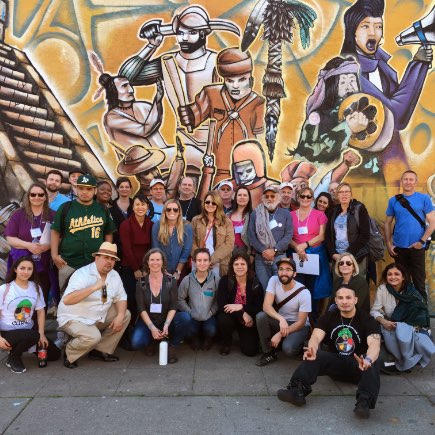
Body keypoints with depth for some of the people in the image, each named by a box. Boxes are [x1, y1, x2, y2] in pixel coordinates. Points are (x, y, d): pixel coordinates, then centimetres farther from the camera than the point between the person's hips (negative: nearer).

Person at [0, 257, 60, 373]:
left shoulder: (36, 288, 4)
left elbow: (41, 312, 6)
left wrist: (41, 334, -5)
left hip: (28, 331, 6)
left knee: (54, 354, 0)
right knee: (33, 336, -36)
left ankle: (23, 346, 20)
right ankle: (13, 357, -6)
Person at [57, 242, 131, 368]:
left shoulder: (114, 275, 1)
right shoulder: (82, 274, -22)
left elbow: (121, 298, 4)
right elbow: (67, 300, -35)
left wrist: (120, 316, -16)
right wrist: (94, 287, -37)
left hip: (99, 317, 8)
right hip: (74, 319, -8)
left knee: (126, 315, -4)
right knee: (93, 336, -32)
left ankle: (101, 351, 3)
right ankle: (69, 354, 1)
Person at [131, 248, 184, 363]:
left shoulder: (171, 281, -3)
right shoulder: (141, 283, -1)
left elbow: (173, 307, -6)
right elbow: (141, 309, -6)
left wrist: (166, 325, -22)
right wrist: (152, 328, -19)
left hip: (166, 320, -1)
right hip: (148, 321, 1)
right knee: (136, 343, -28)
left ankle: (171, 347, -6)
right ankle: (153, 341, 8)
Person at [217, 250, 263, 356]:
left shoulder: (255, 284, -10)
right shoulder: (225, 281, -13)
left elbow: (259, 308, -11)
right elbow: (222, 306, -19)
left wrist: (241, 307, -25)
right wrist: (242, 315, -26)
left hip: (249, 321, 1)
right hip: (231, 317, 0)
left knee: (250, 351, -14)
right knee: (224, 320, -35)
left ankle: (242, 335, 23)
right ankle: (226, 343, -1)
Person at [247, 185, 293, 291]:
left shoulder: (285, 214, 7)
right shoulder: (255, 214, 6)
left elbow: (288, 235, -1)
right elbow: (251, 235, 0)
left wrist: (274, 250, -12)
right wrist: (263, 250, -11)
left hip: (280, 256, 0)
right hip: (260, 257, 0)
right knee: (264, 287, 3)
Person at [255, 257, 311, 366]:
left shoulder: (304, 293, -22)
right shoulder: (274, 281, -14)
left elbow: (301, 322, -17)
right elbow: (266, 306, -23)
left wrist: (280, 334, -25)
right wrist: (281, 319, -40)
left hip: (298, 325, -3)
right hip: (279, 321, 3)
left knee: (288, 349, -32)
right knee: (260, 316, -27)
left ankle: (297, 344, 7)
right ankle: (269, 352, -8)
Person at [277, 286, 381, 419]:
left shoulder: (368, 321, -5)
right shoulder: (328, 318, 2)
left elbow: (374, 343, -24)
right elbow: (316, 337, -15)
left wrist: (368, 360, -49)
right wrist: (312, 350, -41)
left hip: (358, 365, -1)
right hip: (335, 363, 2)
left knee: (373, 363, -35)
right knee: (314, 356, -28)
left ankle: (364, 402, -52)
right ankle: (297, 391, -47)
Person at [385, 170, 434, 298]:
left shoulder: (424, 198, -2)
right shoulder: (393, 200, 3)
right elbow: (388, 223, 7)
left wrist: (422, 241, -11)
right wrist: (388, 244, -1)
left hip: (417, 247, -2)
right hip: (399, 247, 2)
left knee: (419, 280, 6)